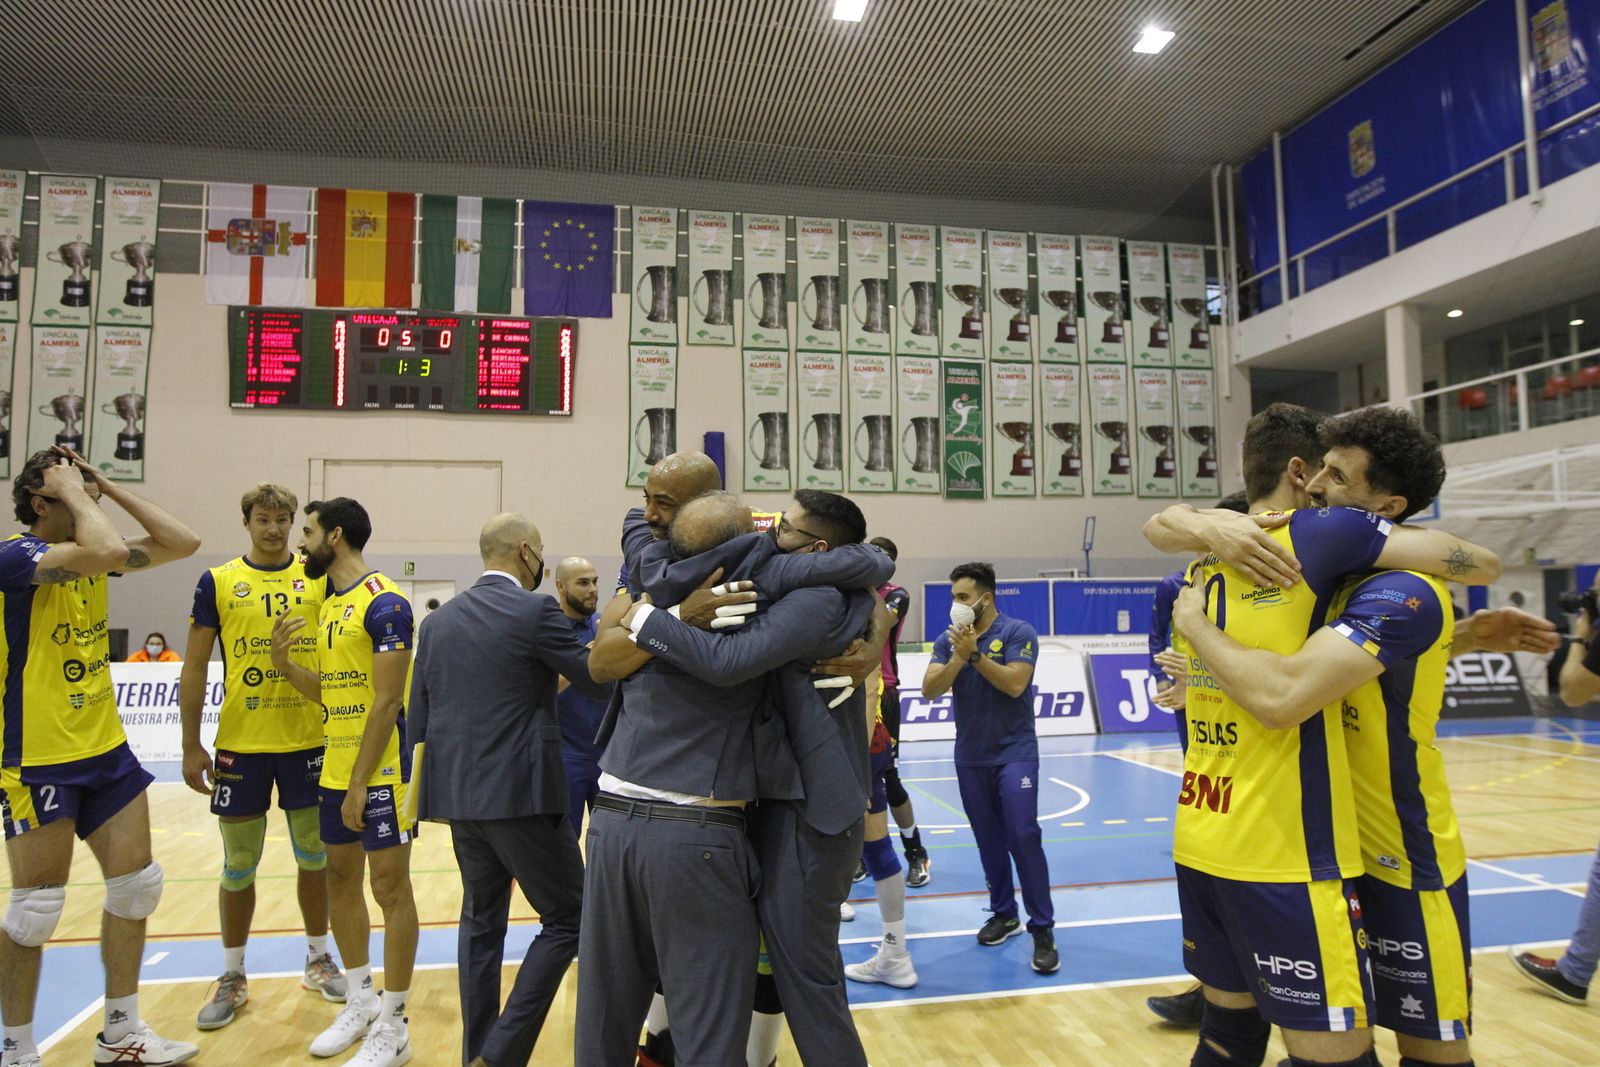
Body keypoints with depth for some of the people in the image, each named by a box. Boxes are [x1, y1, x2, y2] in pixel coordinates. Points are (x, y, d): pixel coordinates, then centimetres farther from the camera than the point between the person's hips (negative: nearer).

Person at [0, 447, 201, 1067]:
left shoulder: (88, 557, 7)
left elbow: (182, 543, 7)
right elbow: (109, 552, -35)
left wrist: (110, 488, 3)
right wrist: (76, 492, -18)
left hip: (106, 749, 8)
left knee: (137, 884, 11)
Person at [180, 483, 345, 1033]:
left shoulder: (318, 576, 2)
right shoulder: (218, 581, 0)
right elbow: (195, 668, 2)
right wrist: (191, 747, -2)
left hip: (310, 741, 1)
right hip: (240, 745, -1)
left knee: (315, 856, 11)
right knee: (239, 866, 10)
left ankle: (318, 960, 29)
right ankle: (233, 977, 27)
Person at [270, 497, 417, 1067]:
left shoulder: (383, 603, -15)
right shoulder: (329, 603, 13)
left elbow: (387, 701, -18)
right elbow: (331, 691, 16)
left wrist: (362, 781, -18)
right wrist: (284, 663, 0)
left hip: (378, 770, -9)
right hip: (335, 768, 9)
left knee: (390, 888, 0)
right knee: (340, 881, 16)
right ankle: (361, 1004, 32)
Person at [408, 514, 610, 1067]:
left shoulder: (438, 620, 9)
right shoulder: (534, 610, -11)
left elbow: (417, 717, 13)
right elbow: (599, 681, -5)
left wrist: (430, 790, 23)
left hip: (459, 794, 7)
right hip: (521, 792, -7)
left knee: (481, 920, 20)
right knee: (567, 919, 5)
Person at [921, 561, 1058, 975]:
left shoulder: (1018, 632, -9)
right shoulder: (948, 639, 3)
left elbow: (1014, 683, -21)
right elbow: (929, 690, -7)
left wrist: (975, 654, -22)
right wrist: (958, 657, -20)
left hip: (1014, 753, -4)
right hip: (970, 757, 5)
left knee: (1023, 836, -9)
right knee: (989, 840, 11)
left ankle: (1042, 929, 0)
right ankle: (1004, 914, 25)